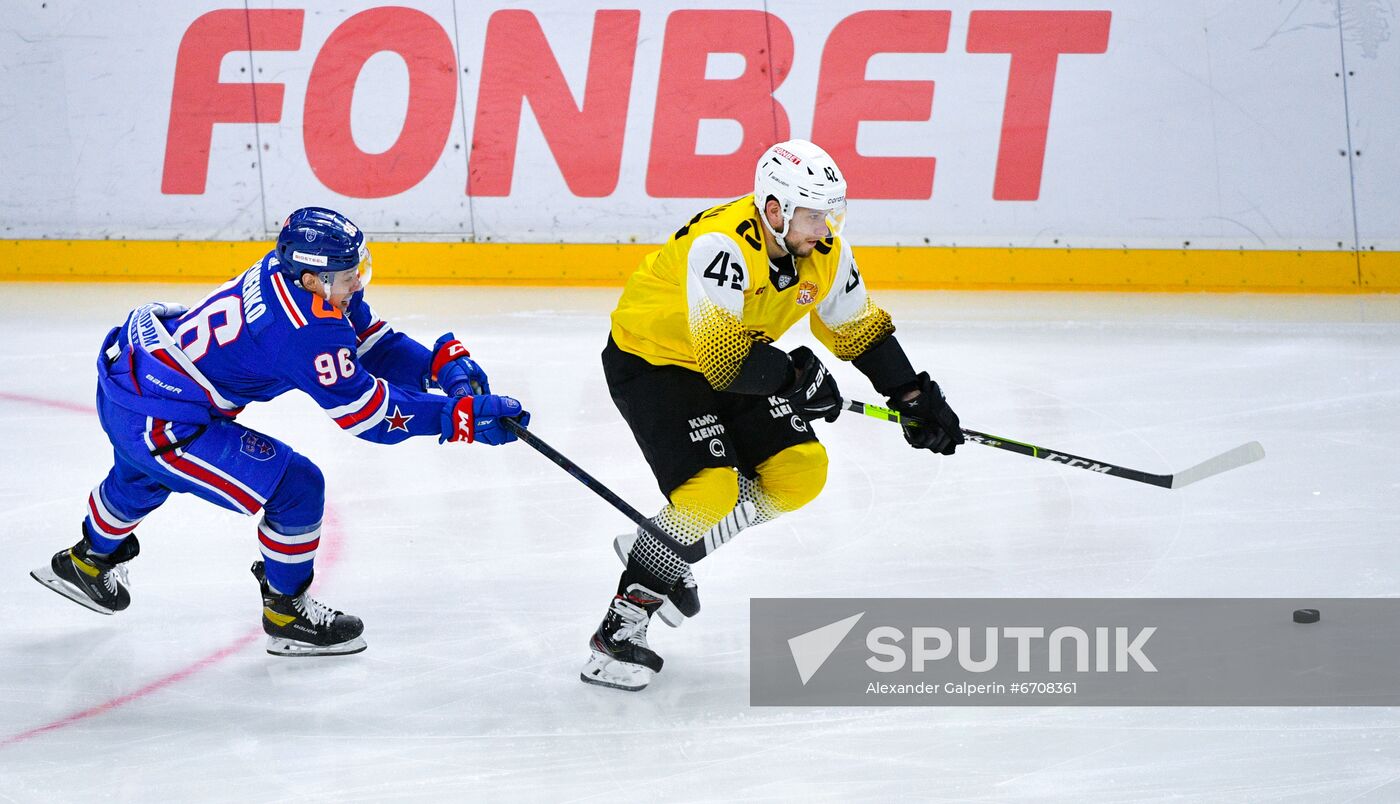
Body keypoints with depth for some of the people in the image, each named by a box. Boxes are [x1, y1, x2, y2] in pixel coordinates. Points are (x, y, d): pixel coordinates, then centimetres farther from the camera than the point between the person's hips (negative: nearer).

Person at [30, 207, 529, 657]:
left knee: (143, 476, 41)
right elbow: (366, 413, -23)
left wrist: (443, 365, -10)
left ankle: (89, 562, 69)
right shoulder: (307, 330, -29)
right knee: (296, 487, -9)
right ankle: (286, 614, 10)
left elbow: (373, 345, 4)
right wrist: (461, 416, -22)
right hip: (157, 422, -10)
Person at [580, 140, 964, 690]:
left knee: (800, 472, -3)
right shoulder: (722, 244, -34)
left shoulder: (823, 252, -9)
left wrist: (915, 398, 0)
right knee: (713, 489, -23)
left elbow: (862, 330, 6)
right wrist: (796, 376, -25)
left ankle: (668, 551, 15)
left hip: (729, 359, 8)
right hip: (650, 359, -8)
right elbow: (723, 358, -37)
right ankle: (618, 631, -13)